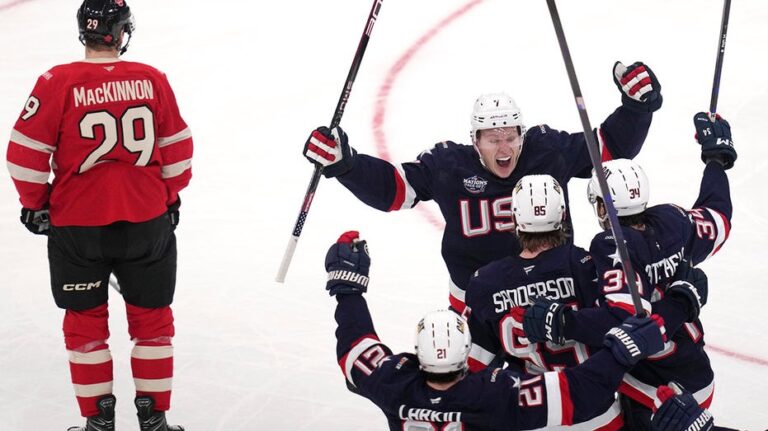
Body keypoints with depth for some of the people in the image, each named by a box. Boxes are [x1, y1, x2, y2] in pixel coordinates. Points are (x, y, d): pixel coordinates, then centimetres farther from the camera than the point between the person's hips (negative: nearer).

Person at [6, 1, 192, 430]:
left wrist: (35, 202, 8)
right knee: (151, 318, 15)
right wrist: (171, 197, 18)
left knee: (85, 321, 14)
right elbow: (178, 148, 3)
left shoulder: (58, 83, -12)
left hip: (77, 223, -1)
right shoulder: (152, 80, -6)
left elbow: (27, 152, -8)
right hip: (148, 220, 1)